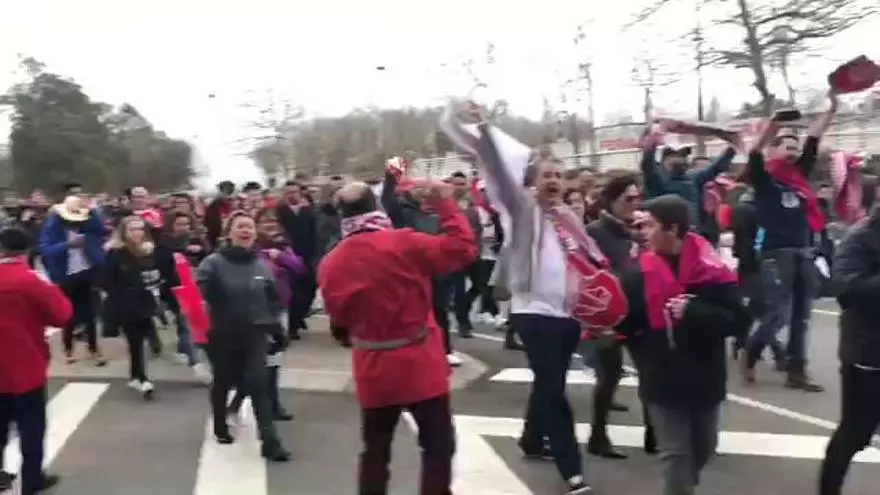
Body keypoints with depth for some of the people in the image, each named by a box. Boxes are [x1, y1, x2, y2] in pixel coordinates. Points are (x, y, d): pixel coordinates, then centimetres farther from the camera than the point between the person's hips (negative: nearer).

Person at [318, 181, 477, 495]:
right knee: (438, 446, 9)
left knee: (376, 451, 17)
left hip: (373, 370, 4)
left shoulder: (330, 264, -3)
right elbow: (463, 249, -12)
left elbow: (339, 319, 7)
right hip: (420, 365, -4)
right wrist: (447, 206, -3)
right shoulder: (403, 244, -16)